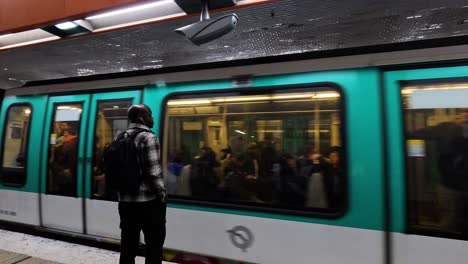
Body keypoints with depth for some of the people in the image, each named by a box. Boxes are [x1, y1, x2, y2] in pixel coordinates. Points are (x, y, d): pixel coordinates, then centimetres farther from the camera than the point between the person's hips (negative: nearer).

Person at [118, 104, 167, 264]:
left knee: (128, 246, 16)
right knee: (154, 246, 7)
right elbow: (153, 173, -19)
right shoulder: (148, 138, -14)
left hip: (125, 201, 7)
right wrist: (162, 195, -8)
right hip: (147, 202, -7)